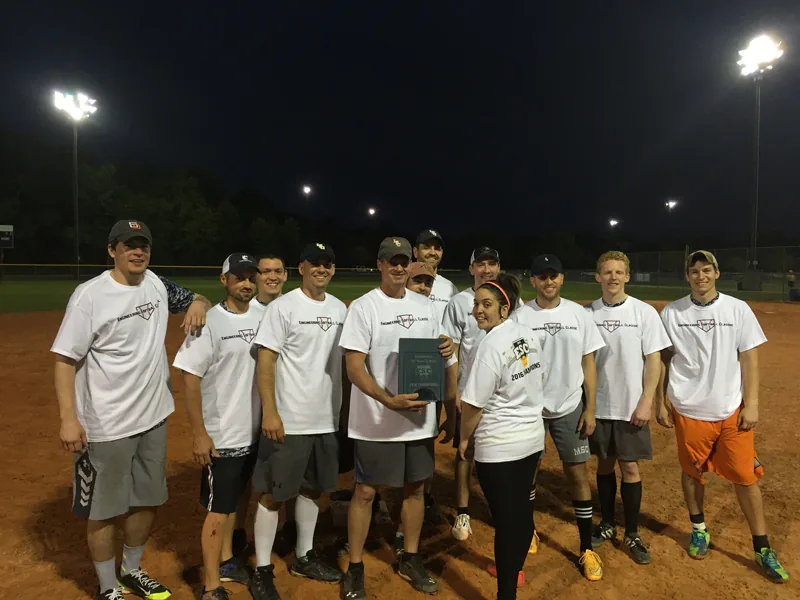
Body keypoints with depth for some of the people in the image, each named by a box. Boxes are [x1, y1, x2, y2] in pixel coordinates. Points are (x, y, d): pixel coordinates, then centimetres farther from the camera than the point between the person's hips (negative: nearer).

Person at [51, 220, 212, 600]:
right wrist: (68, 419, -18)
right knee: (104, 510, 10)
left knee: (148, 500, 19)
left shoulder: (156, 284, 1)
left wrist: (198, 305, -10)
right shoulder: (90, 295, -16)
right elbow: (64, 358, -14)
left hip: (154, 418, 6)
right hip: (106, 426, -6)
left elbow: (195, 299, 15)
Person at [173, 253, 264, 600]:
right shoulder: (209, 322, -16)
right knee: (218, 508, 3)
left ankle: (226, 561, 39)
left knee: (233, 500, 21)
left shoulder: (261, 317, 2)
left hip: (252, 431, 6)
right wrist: (199, 434, -17)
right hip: (221, 435, -6)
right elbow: (190, 378, -16)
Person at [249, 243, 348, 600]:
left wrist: (342, 409, 11)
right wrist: (270, 412, -20)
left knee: (313, 488, 18)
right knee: (273, 493, 4)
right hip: (288, 420, -6)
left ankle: (304, 557, 35)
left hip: (328, 419, 6)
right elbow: (265, 361, -13)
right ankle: (262, 571, 20)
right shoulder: (283, 307, -10)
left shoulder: (339, 308, 7)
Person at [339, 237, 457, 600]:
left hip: (420, 416, 5)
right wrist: (389, 400, -28)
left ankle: (410, 559, 35)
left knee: (415, 487, 15)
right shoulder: (363, 307, -10)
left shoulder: (425, 307, 7)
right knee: (365, 491, 5)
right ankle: (355, 568, 24)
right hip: (375, 421, -5)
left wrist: (445, 351, -8)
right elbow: (354, 368, -15)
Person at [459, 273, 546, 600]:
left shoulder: (492, 344, -21)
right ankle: (513, 569, 42)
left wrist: (465, 437, -2)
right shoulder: (529, 334, 3)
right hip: (533, 436, 9)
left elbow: (473, 403, -18)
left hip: (499, 446, -9)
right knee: (522, 509, 22)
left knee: (506, 519, 1)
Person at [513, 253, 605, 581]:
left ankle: (586, 548, 19)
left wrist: (590, 408, -1)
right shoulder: (520, 316, -7)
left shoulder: (579, 314, -2)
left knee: (578, 473, 4)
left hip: (569, 407, 1)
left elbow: (588, 363, 2)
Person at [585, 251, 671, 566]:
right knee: (604, 464, 13)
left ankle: (632, 534, 21)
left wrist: (646, 403, -11)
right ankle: (607, 524, 30)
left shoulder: (645, 312, -7)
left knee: (630, 468, 5)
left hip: (632, 408, -2)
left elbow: (653, 361, -5)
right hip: (599, 406, 2)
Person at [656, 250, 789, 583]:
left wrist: (751, 404, -5)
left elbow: (749, 359, 0)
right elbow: (662, 360, 3)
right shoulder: (671, 313, -2)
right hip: (688, 410, 0)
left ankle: (762, 549, 22)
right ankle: (699, 529, 35)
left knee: (745, 476, 4)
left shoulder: (738, 309, -2)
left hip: (732, 411, 0)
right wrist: (662, 402, 1)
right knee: (692, 472, 13)